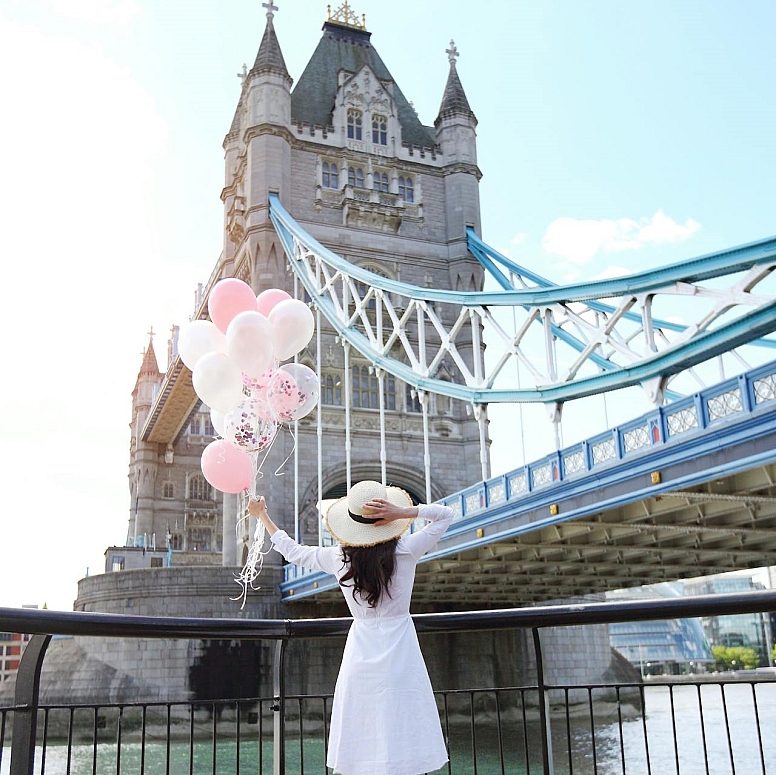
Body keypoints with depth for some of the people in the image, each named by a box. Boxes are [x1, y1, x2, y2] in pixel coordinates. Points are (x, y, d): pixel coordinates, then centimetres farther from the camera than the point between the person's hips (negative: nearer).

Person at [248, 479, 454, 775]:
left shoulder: (338, 557, -7)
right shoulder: (405, 551, -12)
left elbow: (293, 551, 10)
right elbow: (445, 514, -1)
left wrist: (262, 516, 22)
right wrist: (403, 513, -15)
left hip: (361, 650, 2)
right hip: (399, 648, -2)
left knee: (361, 740, 9)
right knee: (401, 732, 4)